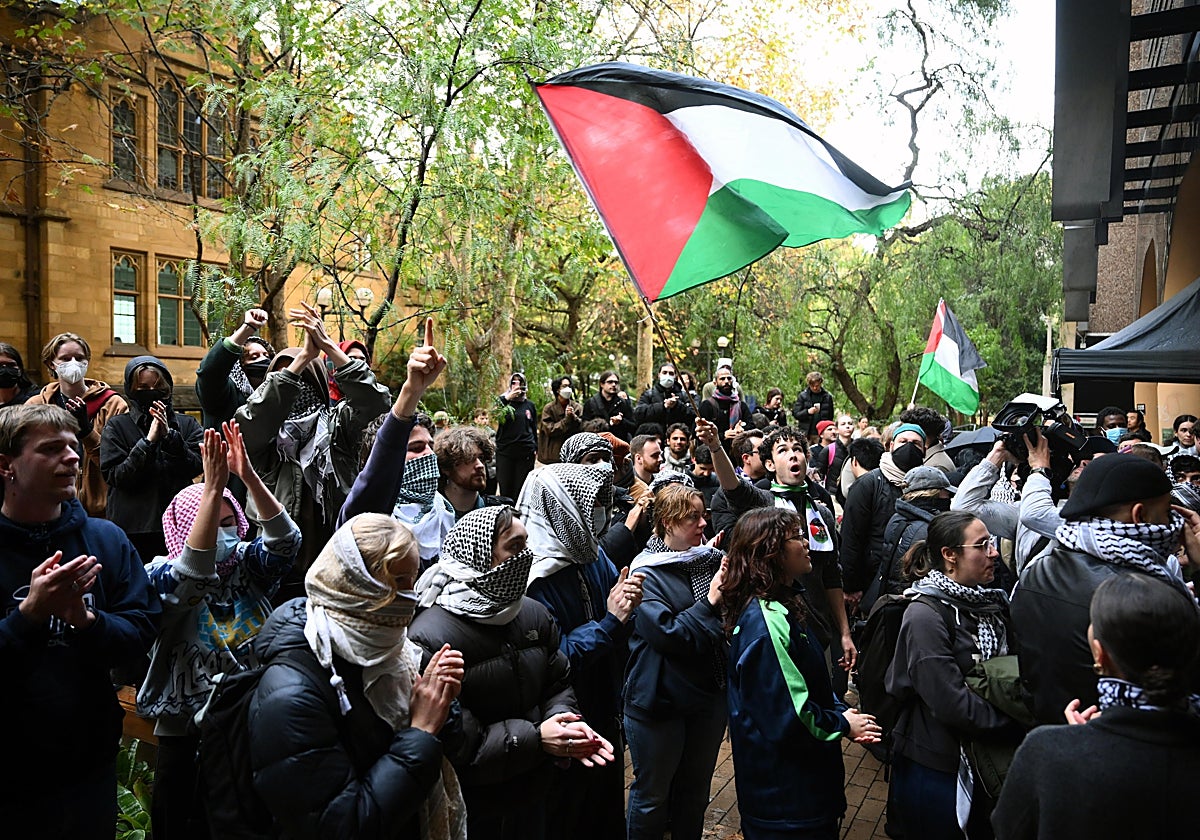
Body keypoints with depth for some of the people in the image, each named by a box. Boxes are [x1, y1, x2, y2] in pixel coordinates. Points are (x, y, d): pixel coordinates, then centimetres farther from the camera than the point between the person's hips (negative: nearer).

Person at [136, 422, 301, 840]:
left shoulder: (246, 566, -1)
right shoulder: (162, 577, -11)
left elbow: (285, 539, -17)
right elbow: (194, 573, -33)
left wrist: (248, 476, -29)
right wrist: (212, 488, -40)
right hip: (186, 731, -3)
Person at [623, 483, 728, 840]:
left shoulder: (712, 560, 0)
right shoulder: (646, 573, -15)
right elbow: (667, 635, -24)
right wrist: (709, 602, -22)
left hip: (709, 693, 5)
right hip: (660, 700, -5)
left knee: (696, 789, 22)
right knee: (652, 794, 13)